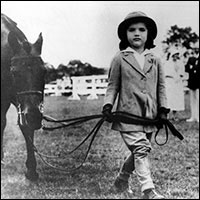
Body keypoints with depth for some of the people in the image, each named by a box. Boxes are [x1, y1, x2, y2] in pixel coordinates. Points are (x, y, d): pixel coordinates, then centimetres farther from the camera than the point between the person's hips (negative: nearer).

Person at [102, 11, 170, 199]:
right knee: (141, 149, -16)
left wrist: (162, 109, 4)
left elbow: (161, 86, 13)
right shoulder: (119, 59, 2)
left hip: (149, 115, 5)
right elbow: (112, 85, 4)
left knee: (138, 152, 14)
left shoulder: (155, 61, 11)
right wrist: (108, 105, -9)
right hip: (128, 113, -5)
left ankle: (121, 181, 35)